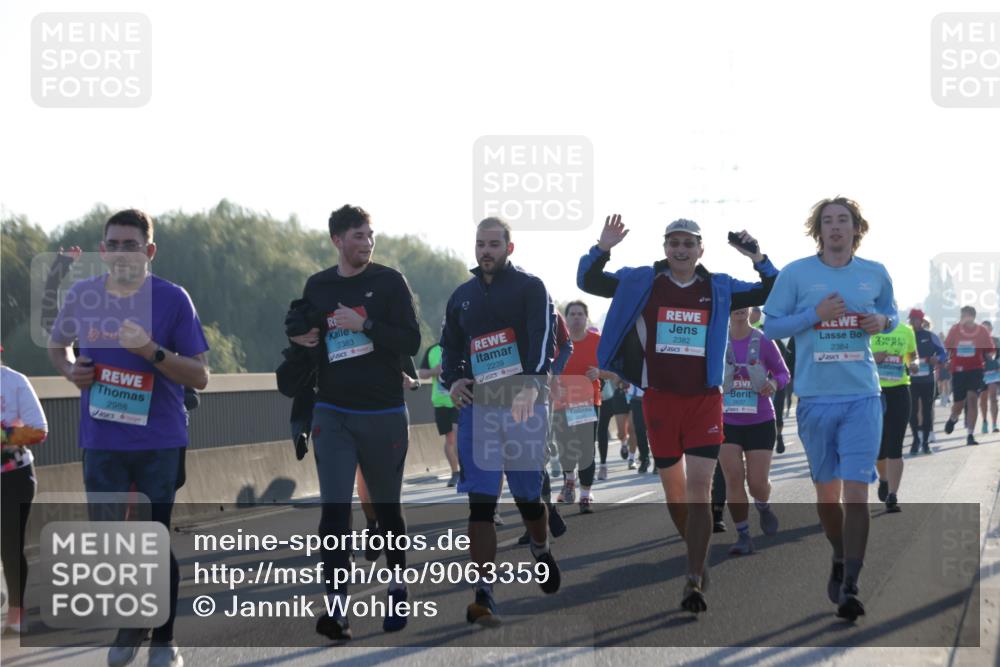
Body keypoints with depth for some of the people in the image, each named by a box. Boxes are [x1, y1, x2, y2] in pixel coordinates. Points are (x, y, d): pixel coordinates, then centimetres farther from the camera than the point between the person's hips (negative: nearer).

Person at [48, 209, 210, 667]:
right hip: (101, 442, 2)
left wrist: (152, 352, -22)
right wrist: (69, 369, -2)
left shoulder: (172, 299, -6)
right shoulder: (82, 296, 3)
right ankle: (129, 627, 28)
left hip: (161, 443, -2)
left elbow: (200, 376, -6)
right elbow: (56, 346, 21)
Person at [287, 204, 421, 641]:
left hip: (384, 415, -2)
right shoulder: (317, 287, 8)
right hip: (332, 415, 2)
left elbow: (411, 342, -10)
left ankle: (398, 586, 34)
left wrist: (364, 325, -21)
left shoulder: (389, 282, -2)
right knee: (334, 509, -11)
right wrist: (301, 340, -1)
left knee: (386, 507, 12)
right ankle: (336, 607, -17)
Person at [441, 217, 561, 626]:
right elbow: (449, 347, 23)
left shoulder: (530, 288, 1)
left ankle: (541, 550, 39)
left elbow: (543, 340, -11)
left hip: (523, 404, -3)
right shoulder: (462, 297, 16)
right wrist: (452, 381, 2)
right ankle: (483, 596, -9)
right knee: (480, 503, -6)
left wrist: (532, 384, -28)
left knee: (528, 495, 5)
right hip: (476, 406, 3)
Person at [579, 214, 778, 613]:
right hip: (660, 398, 1)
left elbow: (771, 295, 7)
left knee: (700, 487, -12)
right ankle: (697, 559, 33)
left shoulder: (719, 289, 5)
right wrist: (603, 248, -13)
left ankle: (694, 581, -13)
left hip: (705, 399, -1)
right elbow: (588, 282, 3)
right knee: (673, 486, 10)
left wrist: (758, 258, -8)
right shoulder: (642, 282, 3)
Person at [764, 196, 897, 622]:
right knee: (826, 493, 10)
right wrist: (815, 314, -11)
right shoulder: (796, 274, 1)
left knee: (855, 493, -12)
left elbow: (891, 314, 22)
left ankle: (850, 587, -12)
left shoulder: (876, 275, 7)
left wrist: (883, 322, -2)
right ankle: (840, 560, 36)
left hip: (862, 398, 0)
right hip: (815, 398, 0)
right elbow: (770, 325, 3)